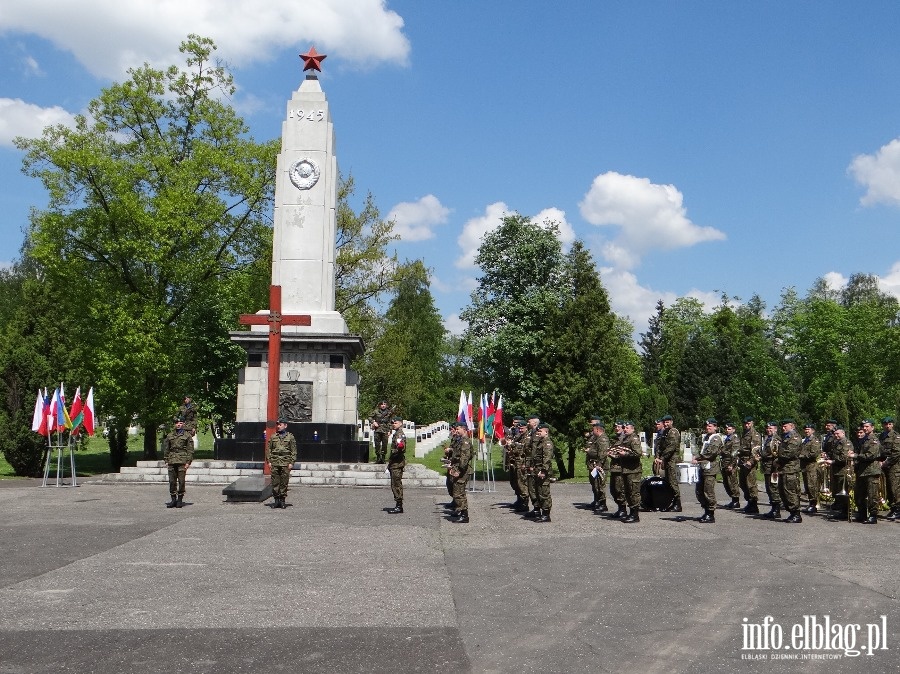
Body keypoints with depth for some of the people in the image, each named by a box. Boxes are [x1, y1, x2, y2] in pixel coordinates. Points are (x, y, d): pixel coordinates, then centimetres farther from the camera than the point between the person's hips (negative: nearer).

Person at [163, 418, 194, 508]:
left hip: (182, 461, -3)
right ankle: (173, 500, 11)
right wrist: (166, 460, 8)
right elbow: (166, 449, 18)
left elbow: (190, 450, 1)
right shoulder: (170, 436, 15)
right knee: (172, 481, 3)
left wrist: (188, 462, -7)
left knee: (181, 481, -3)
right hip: (172, 461, 3)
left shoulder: (187, 435, 5)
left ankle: (180, 500, 6)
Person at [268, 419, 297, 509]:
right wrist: (269, 461, 4)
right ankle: (276, 499, 8)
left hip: (286, 463, -2)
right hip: (275, 462, 2)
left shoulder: (290, 437, 5)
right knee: (275, 482, 0)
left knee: (284, 482, -1)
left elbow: (294, 451, 4)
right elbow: (269, 449, 13)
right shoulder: (273, 436, 12)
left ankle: (282, 500, 7)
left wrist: (291, 462, -4)